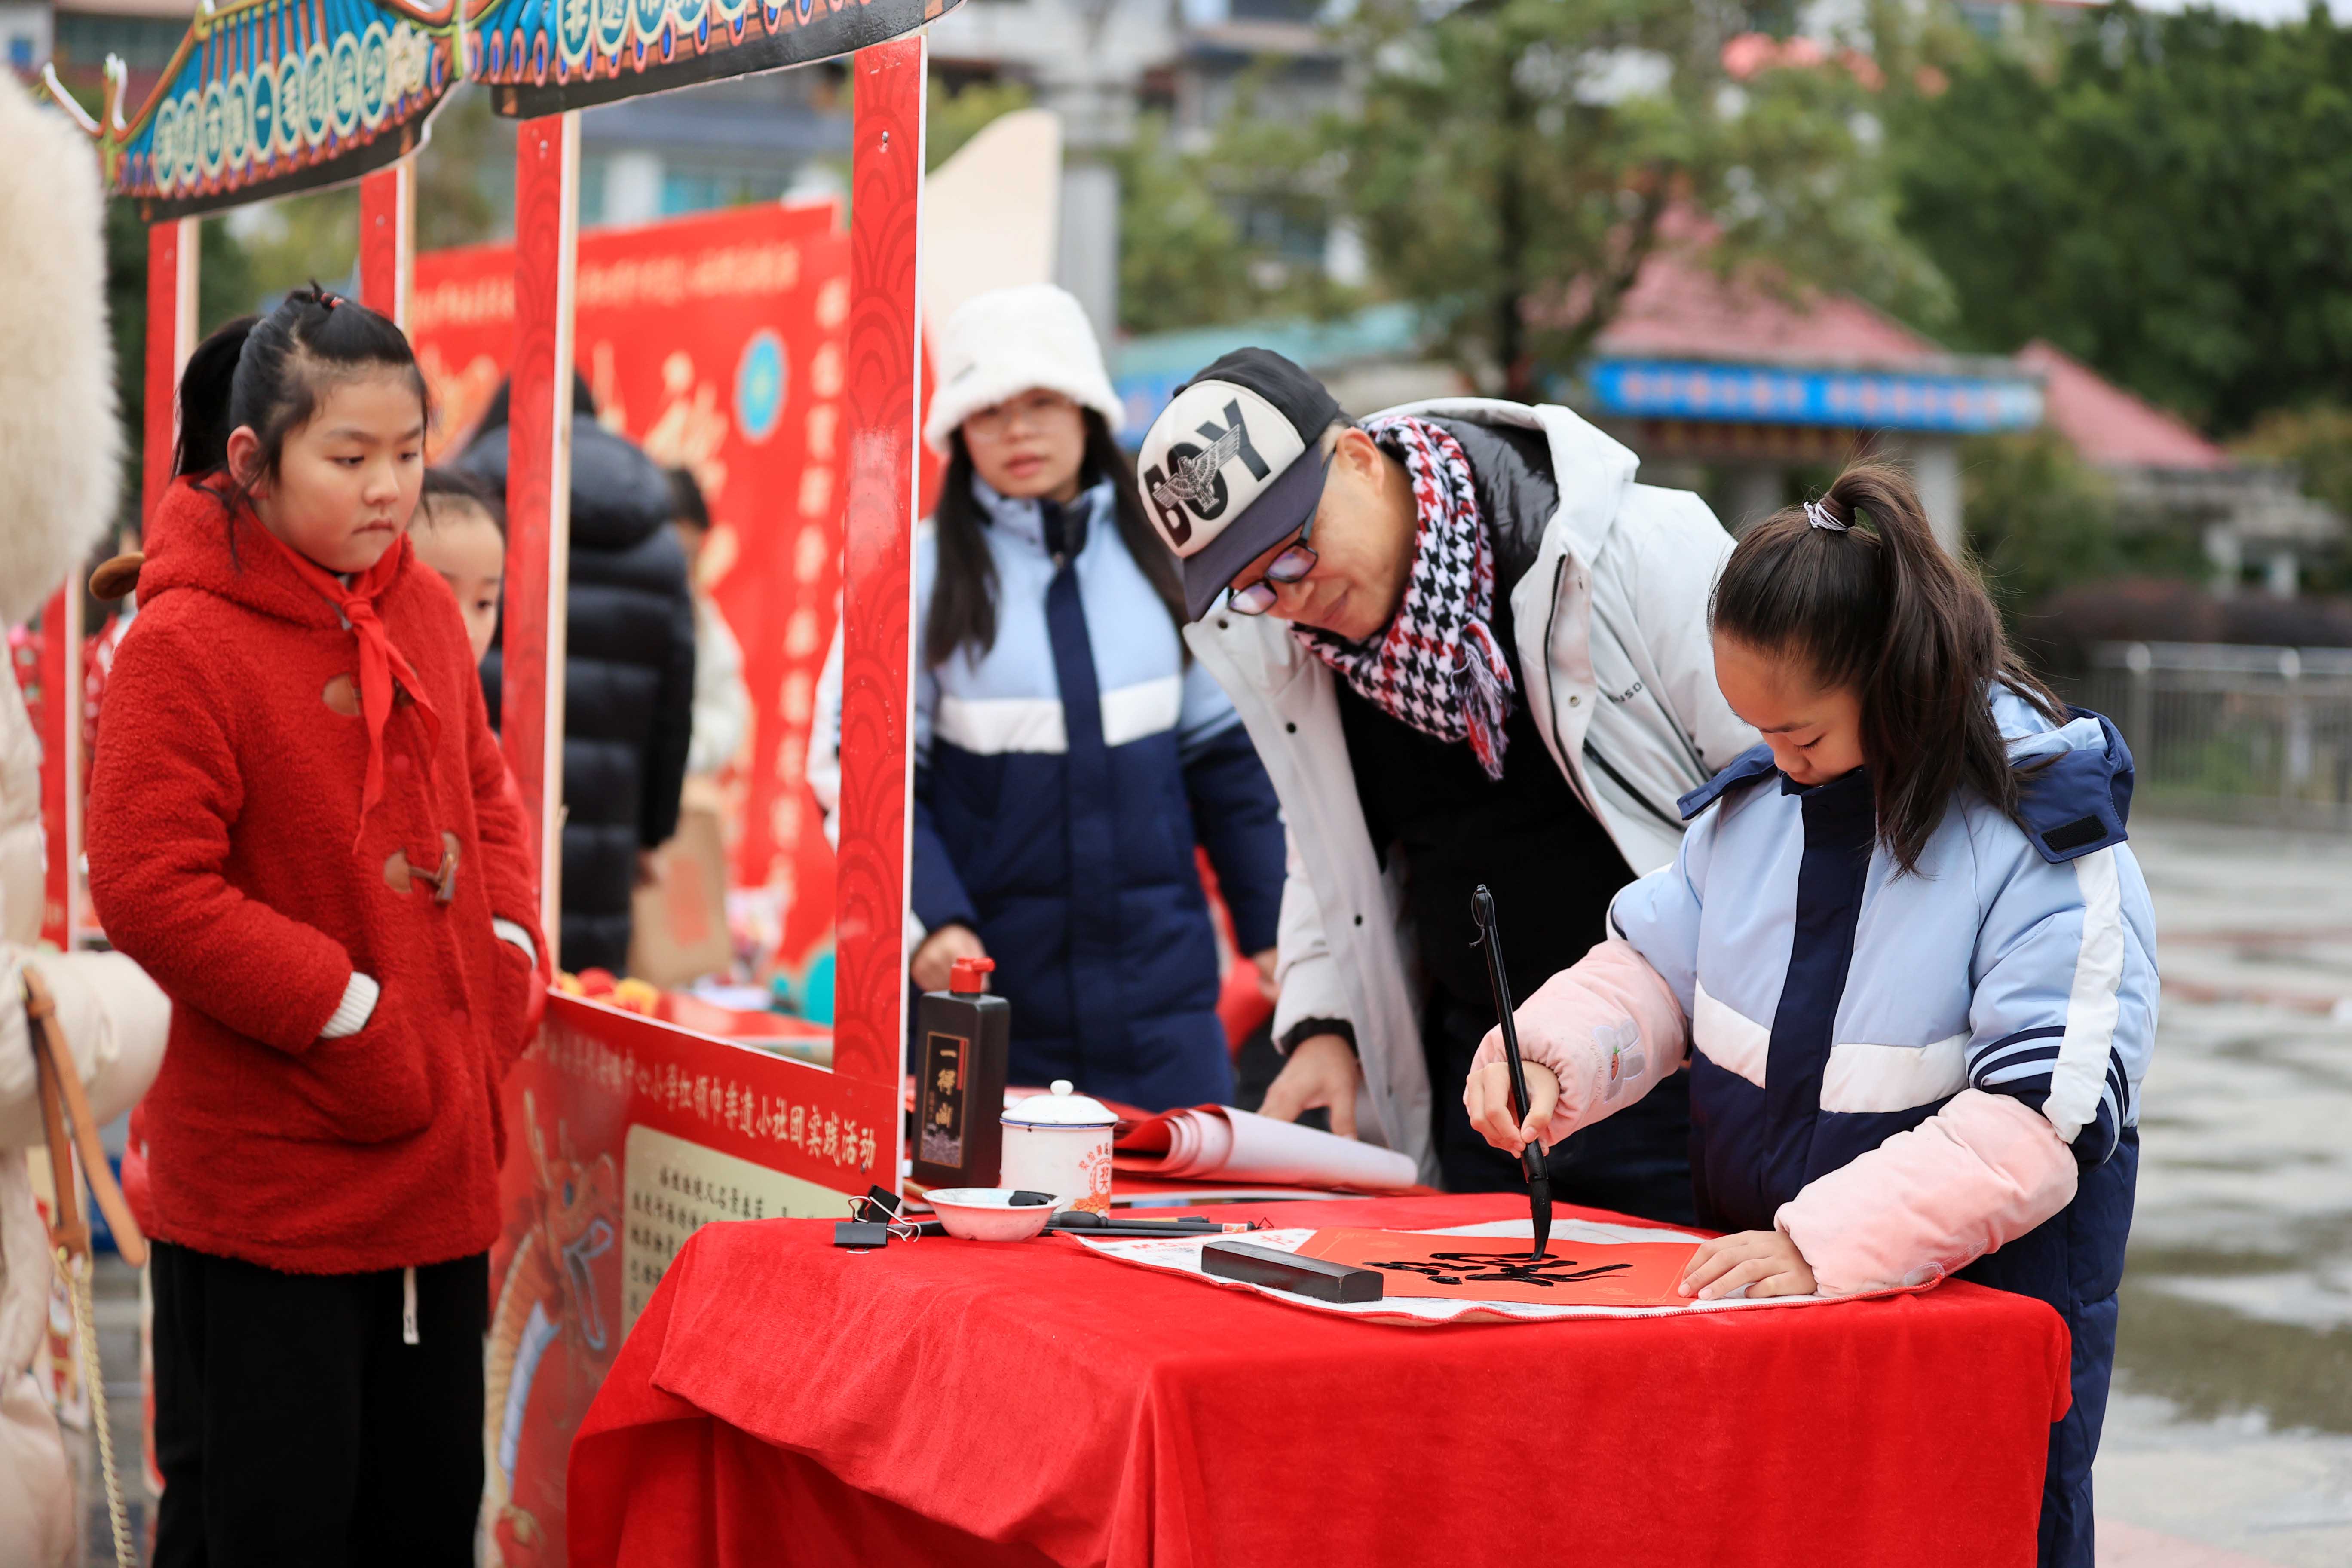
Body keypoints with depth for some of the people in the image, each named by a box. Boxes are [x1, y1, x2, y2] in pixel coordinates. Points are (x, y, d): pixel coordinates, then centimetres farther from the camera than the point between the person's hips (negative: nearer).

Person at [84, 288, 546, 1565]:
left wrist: (507, 958, 3)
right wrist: (355, 1016, -17)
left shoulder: (425, 610, 7)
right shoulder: (181, 643, -15)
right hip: (266, 1183, -7)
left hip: (437, 1168, 7)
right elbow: (149, 887, -19)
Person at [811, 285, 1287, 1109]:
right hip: (992, 976, -2)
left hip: (1159, 978, 3)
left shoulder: (1164, 555, 7)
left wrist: (1271, 926, 9)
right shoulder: (923, 570, -3)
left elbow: (1228, 752, 12)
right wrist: (929, 918, -16)